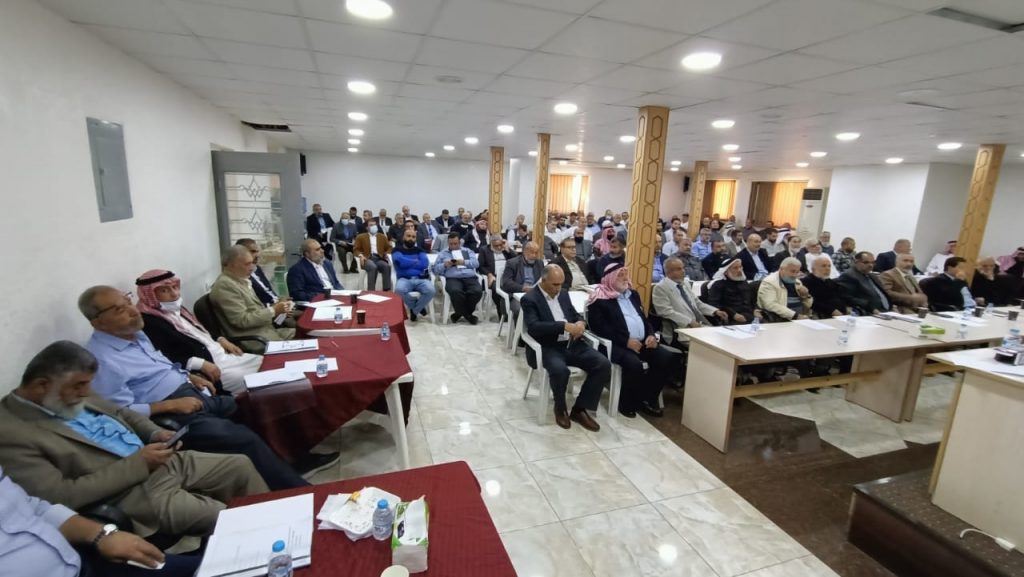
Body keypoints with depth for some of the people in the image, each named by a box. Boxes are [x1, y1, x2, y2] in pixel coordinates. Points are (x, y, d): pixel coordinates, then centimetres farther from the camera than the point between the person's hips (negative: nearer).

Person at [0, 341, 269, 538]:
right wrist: (137, 463, -20)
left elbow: (121, 413, 21)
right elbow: (61, 495, -21)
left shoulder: (70, 396, 7)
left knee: (240, 465, 5)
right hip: (133, 493, -8)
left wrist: (156, 433, 2)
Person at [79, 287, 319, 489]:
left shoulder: (134, 334, 11)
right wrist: (171, 405, -19)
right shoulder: (102, 359, -17)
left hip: (193, 393, 10)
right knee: (247, 440, -19)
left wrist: (190, 377, 9)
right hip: (172, 416, -10)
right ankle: (298, 493, -11)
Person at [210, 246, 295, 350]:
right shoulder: (224, 285, -14)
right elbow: (242, 320, -19)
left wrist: (276, 307, 1)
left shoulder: (242, 280, 13)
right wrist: (273, 310, -17)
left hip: (267, 329, 9)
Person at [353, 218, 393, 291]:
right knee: (373, 267, -38)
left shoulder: (382, 237, 25)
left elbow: (389, 248, 21)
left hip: (380, 259, 2)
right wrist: (360, 255, -9)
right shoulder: (361, 237, 19)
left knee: (387, 266, -33)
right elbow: (356, 249, 12)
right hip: (368, 259, -2)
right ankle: (371, 290, -39)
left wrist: (387, 254, -1)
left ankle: (387, 289, -33)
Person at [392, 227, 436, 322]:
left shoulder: (419, 250, 20)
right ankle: (418, 306, -7)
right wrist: (417, 262, 2)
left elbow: (425, 264, 1)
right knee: (399, 290, -37)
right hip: (404, 279, -1)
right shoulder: (397, 250, 14)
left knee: (430, 290, -32)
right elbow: (401, 261, -9)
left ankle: (414, 310, -6)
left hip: (421, 279, 2)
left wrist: (408, 263, 1)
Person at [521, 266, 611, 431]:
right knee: (560, 370, -37)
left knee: (604, 365, -14)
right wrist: (564, 326, -28)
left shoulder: (563, 294, 16)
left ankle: (580, 409, -1)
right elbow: (534, 327, -21)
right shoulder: (529, 299, -7)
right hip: (548, 348, -6)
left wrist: (580, 323, -3)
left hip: (572, 344, 7)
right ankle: (560, 408, -4)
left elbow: (575, 315, 23)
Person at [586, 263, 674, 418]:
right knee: (635, 364, -33)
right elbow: (599, 327, -13)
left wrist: (651, 334, 2)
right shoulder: (600, 299, -4)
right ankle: (627, 403, -6)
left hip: (642, 343, 7)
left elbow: (644, 318, 24)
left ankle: (647, 399, 2)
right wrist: (626, 341, -18)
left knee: (667, 358, -13)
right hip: (618, 345, -7)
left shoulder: (633, 294, 20)